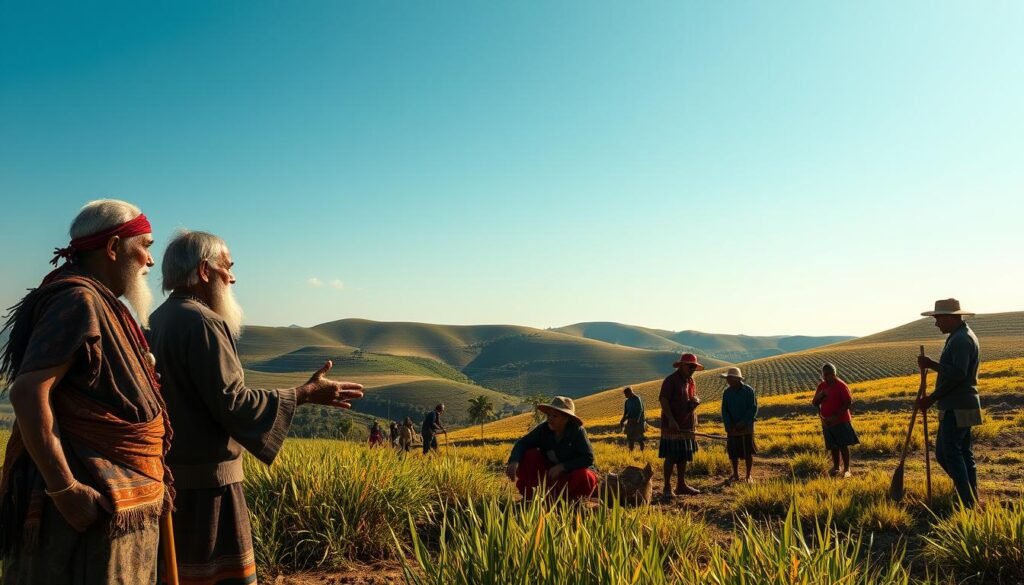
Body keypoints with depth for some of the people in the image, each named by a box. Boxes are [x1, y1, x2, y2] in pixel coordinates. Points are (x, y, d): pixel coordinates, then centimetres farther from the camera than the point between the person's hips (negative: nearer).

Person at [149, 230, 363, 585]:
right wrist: (305, 394, -15)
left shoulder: (159, 320, 11)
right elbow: (232, 403, -21)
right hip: (205, 477, -9)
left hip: (168, 473, 9)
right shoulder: (202, 322, -17)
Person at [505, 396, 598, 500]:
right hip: (551, 472, 3)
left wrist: (562, 467, -32)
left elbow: (588, 458, -25)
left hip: (574, 472, -3)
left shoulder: (577, 432, -20)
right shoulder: (543, 429, -13)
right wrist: (514, 462, -39)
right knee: (529, 455, -19)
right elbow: (522, 443, -18)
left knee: (585, 478, -37)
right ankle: (530, 496, -8)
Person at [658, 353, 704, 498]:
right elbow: (663, 399, -17)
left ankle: (681, 485, 22)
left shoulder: (691, 381, 14)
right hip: (673, 425, -8)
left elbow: (695, 397, 24)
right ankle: (667, 487, 1)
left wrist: (696, 400, -2)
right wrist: (671, 419, -25)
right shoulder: (671, 380, -11)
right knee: (671, 457, -6)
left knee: (684, 456, 13)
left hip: (687, 424, 8)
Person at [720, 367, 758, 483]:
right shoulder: (727, 392, 0)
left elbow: (753, 409, -11)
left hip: (746, 427, -3)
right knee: (733, 452, 5)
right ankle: (735, 475, 21)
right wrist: (729, 425, -10)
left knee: (748, 452, 2)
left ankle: (748, 476, 15)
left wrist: (743, 422, -18)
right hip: (732, 428, 3)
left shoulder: (748, 391, -11)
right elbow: (724, 410, 2)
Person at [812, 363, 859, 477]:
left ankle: (846, 469, 4)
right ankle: (836, 468, 24)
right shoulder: (821, 386, 8)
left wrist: (836, 416, -18)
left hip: (841, 421, -6)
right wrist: (821, 394, -12)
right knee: (833, 446, 12)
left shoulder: (841, 385, -10)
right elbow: (814, 402, 9)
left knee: (843, 445, -2)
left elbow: (849, 402, -15)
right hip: (827, 422, 6)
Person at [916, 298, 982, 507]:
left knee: (951, 454, -7)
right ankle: (972, 499, 18)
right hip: (961, 406, 10)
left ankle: (967, 503, -4)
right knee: (964, 454, 13)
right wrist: (932, 364, 6)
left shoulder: (961, 339, -16)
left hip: (956, 408, -10)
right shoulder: (962, 336, 17)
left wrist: (933, 397, -19)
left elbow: (957, 374, -26)